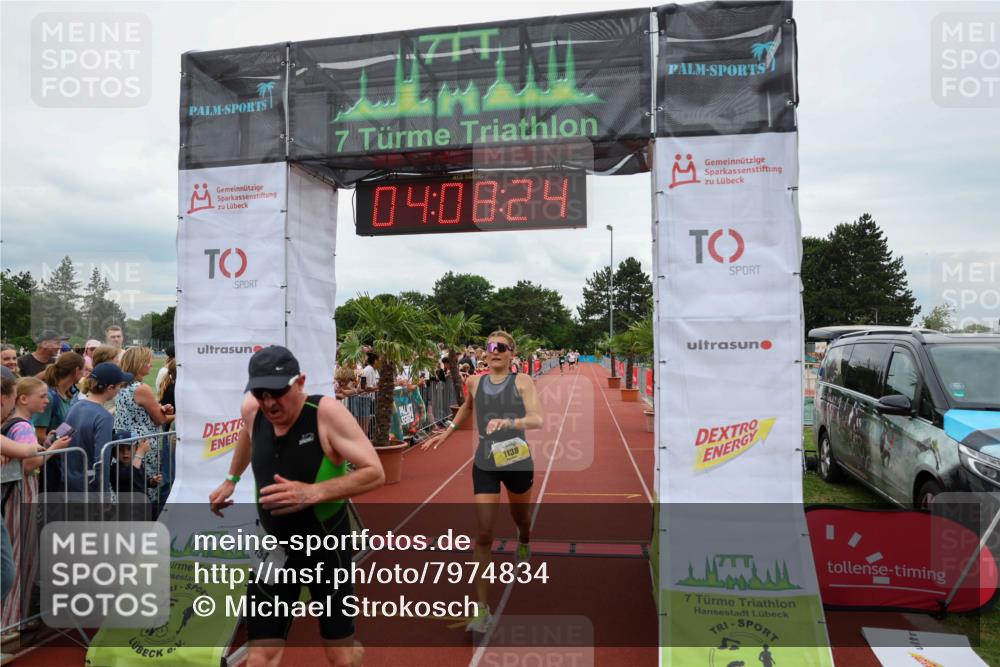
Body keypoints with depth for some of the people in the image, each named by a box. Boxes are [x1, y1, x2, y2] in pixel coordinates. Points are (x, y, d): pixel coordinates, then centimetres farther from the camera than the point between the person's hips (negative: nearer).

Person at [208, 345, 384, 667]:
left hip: (327, 544, -4)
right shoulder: (252, 410, -8)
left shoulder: (327, 411, -24)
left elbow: (374, 472, -26)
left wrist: (312, 492, -36)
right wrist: (232, 479, 28)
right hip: (274, 546, 4)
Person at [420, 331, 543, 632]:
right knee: (484, 534, -6)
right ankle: (483, 608, 3)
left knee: (521, 519, 23)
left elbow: (537, 419, -21)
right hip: (485, 465, 1)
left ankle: (524, 541, 62)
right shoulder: (475, 382, 0)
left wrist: (509, 422, -38)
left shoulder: (522, 381, -9)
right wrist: (448, 432, 21)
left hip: (518, 462, -1)